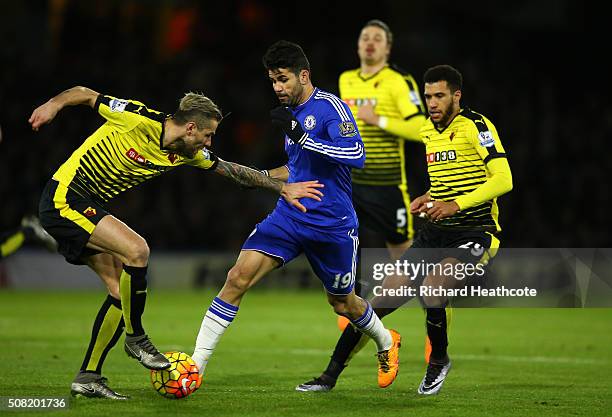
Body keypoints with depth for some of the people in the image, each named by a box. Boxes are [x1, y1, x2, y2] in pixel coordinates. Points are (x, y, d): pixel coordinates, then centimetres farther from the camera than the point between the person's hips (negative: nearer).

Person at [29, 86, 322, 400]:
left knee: (120, 289, 3)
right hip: (64, 198, -9)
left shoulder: (187, 154, 3)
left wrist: (282, 188, 14)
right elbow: (86, 95, -13)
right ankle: (135, 338, -6)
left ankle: (88, 378, 9)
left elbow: (233, 171, 14)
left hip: (89, 207, 9)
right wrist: (54, 104, -30)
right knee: (136, 250, -23)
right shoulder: (139, 121, -20)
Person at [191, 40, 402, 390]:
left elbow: (357, 155, -28)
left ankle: (386, 342, 47)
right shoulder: (291, 112, 11)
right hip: (290, 216, 5)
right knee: (239, 276, -15)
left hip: (333, 225, -5)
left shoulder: (330, 107, -13)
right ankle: (196, 364, -17)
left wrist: (302, 137, -32)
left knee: (343, 304, 13)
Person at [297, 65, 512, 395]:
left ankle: (439, 361, -2)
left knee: (432, 286, -30)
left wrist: (455, 204, -24)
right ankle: (332, 374, 3)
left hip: (475, 231, -7)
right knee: (386, 298, -3)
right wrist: (429, 198, 9)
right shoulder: (428, 130, 14)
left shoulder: (476, 126, -9)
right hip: (435, 232, 7)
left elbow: (503, 180, -18)